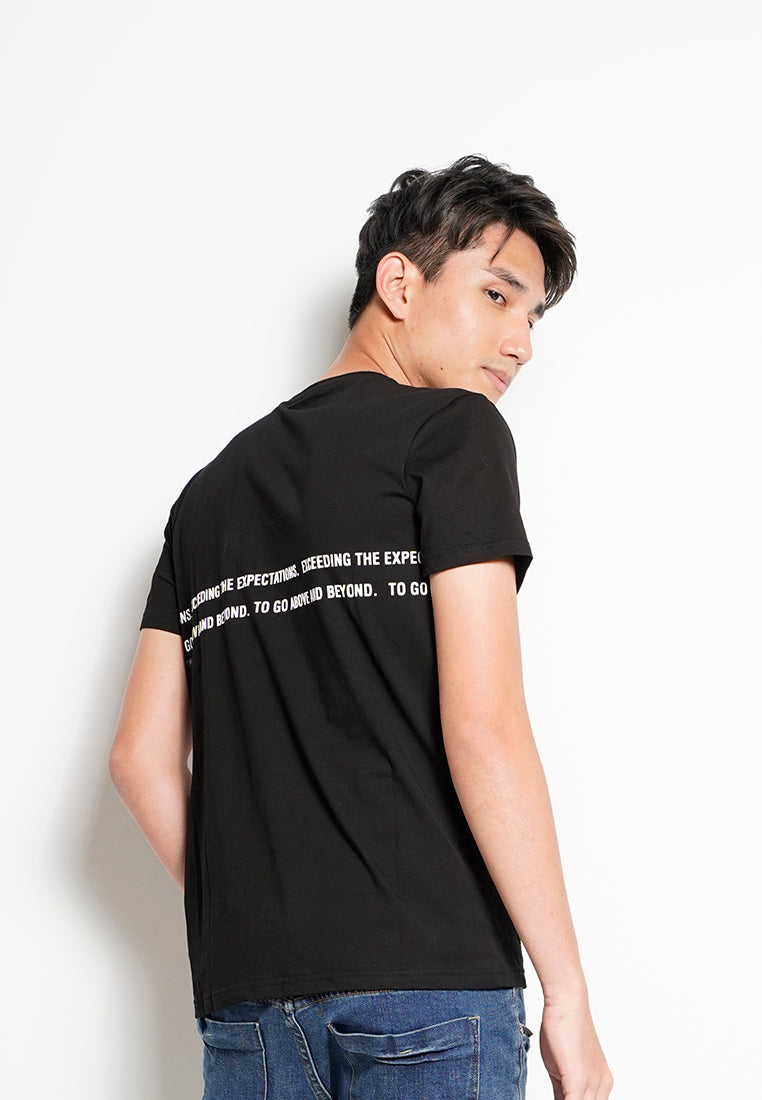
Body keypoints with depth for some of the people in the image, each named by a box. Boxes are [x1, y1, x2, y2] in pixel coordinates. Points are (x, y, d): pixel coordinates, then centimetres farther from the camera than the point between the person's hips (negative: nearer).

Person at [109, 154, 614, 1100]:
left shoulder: (211, 489, 17)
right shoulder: (452, 430, -2)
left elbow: (140, 756, 13)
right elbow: (482, 725, -12)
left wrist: (246, 925, 16)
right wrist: (567, 994, -9)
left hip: (245, 989, 6)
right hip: (428, 982, -6)